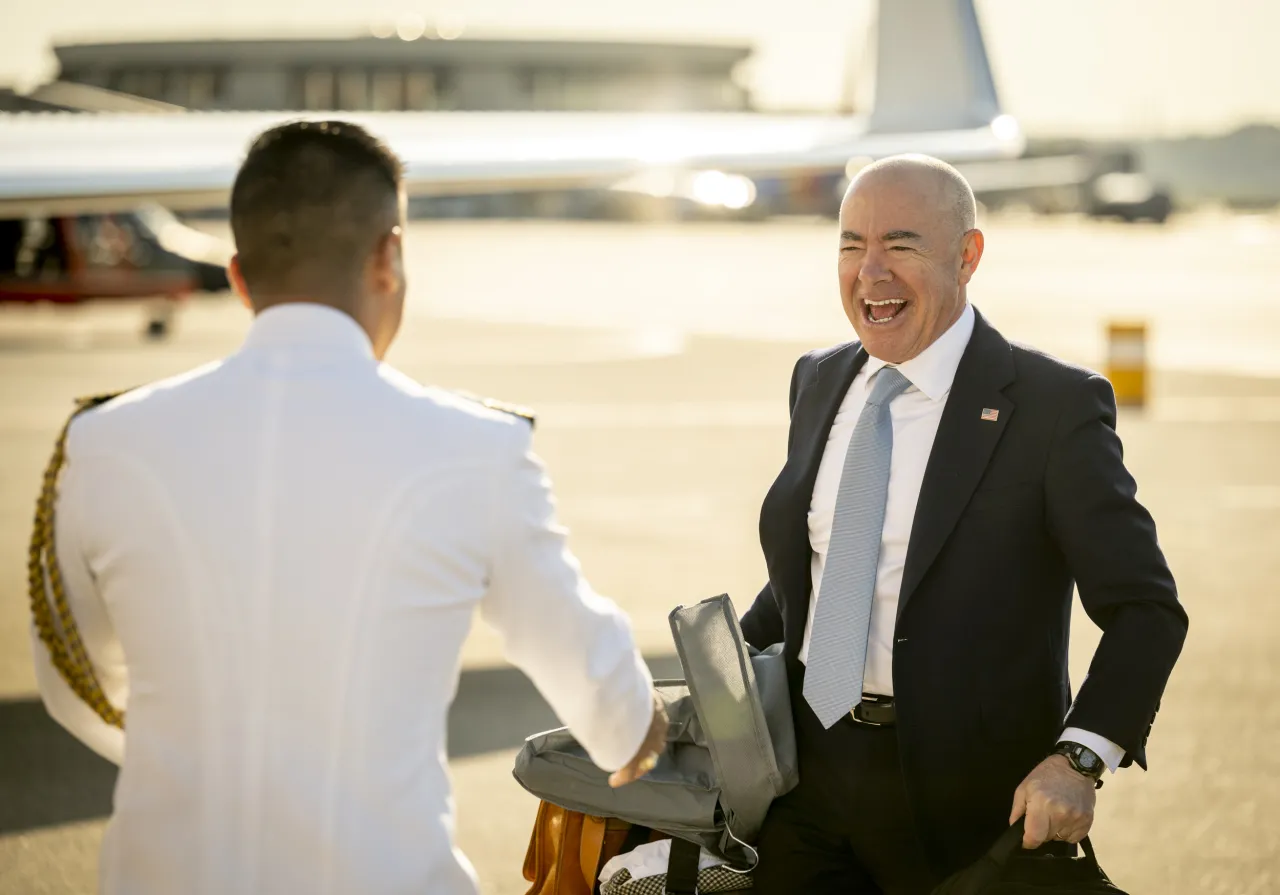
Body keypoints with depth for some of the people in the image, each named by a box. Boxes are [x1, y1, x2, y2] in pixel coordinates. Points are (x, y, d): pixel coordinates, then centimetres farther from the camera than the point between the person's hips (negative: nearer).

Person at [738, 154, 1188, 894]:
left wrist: (1079, 758, -26)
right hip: (811, 772, 5)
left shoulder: (1056, 404, -12)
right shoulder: (819, 381, 8)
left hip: (970, 804, -5)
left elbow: (1146, 609, -13)